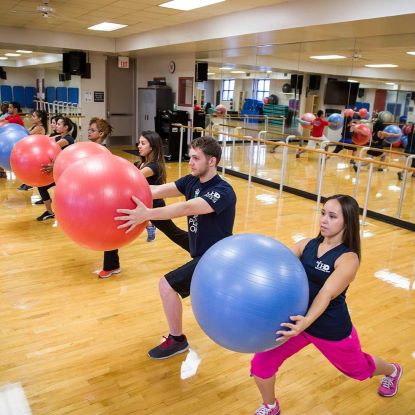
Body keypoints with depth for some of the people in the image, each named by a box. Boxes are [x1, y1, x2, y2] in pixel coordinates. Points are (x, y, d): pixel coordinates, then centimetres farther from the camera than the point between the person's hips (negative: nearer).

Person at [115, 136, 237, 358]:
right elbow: (158, 190, -17)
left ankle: (176, 340, 4)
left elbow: (187, 208, -44)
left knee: (167, 285, -15)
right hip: (201, 253, 9)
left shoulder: (223, 192, -26)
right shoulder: (192, 181, -3)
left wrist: (147, 214, -55)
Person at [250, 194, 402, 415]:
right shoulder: (307, 245, -5)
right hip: (299, 320, 4)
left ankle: (392, 371, 63)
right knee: (261, 363, -7)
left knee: (359, 368, 26)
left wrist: (307, 321, -50)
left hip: (332, 330, -3)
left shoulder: (348, 259, -20)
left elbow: (327, 293, -33)